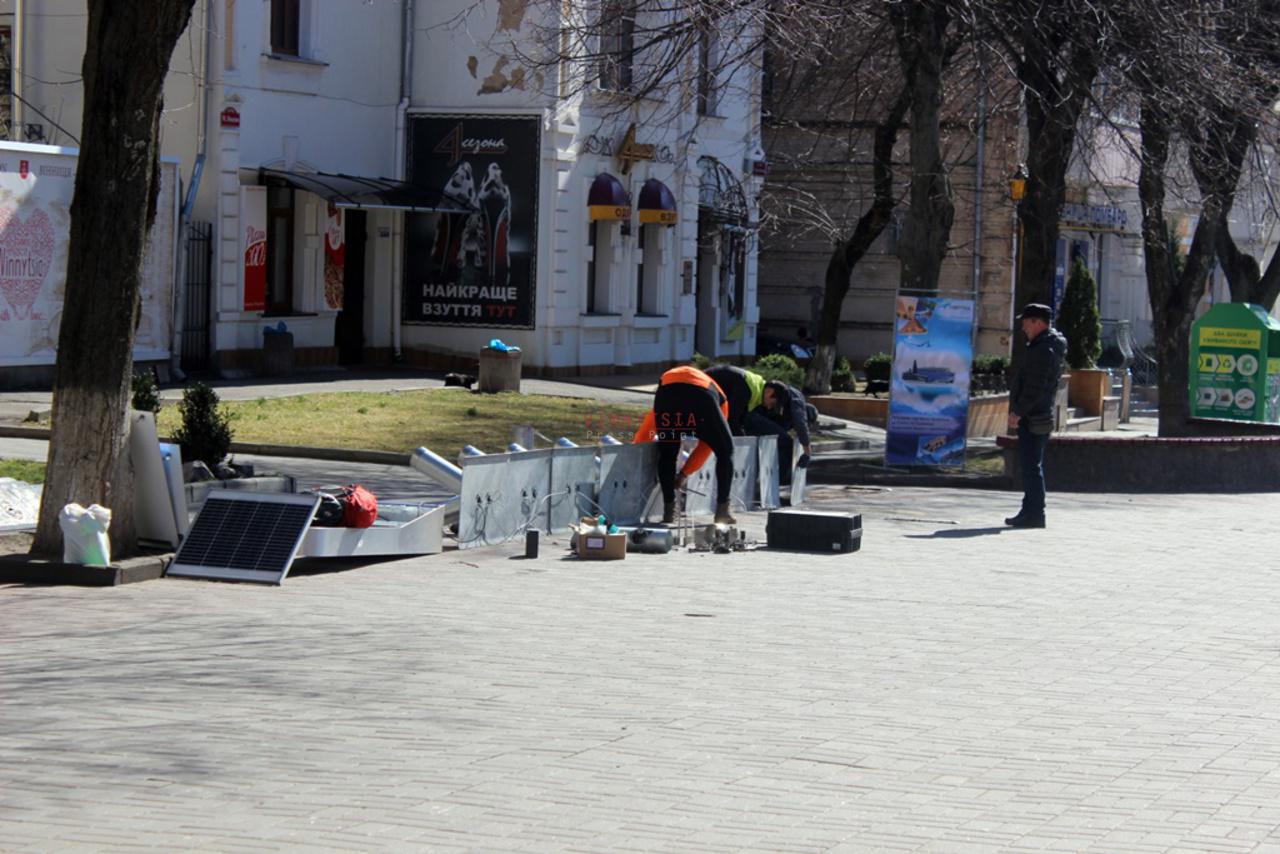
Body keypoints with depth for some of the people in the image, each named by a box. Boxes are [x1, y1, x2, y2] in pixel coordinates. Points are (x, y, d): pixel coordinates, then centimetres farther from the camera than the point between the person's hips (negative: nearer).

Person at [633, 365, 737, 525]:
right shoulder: (720, 399, 40)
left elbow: (643, 435, 45)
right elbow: (706, 447, 34)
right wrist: (684, 474, 39)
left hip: (666, 391, 2)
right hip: (701, 395, -2)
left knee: (666, 454, 20)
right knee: (725, 451, 16)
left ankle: (669, 511, 14)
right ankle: (722, 511, 14)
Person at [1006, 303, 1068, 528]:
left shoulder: (1043, 350, -17)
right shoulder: (1052, 344, 16)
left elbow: (1035, 388, -22)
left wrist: (1018, 412, -20)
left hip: (1032, 417, -11)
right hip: (1041, 416, 11)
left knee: (1031, 465, -9)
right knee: (1033, 465, 15)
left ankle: (1033, 513, -9)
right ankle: (1032, 512, 21)